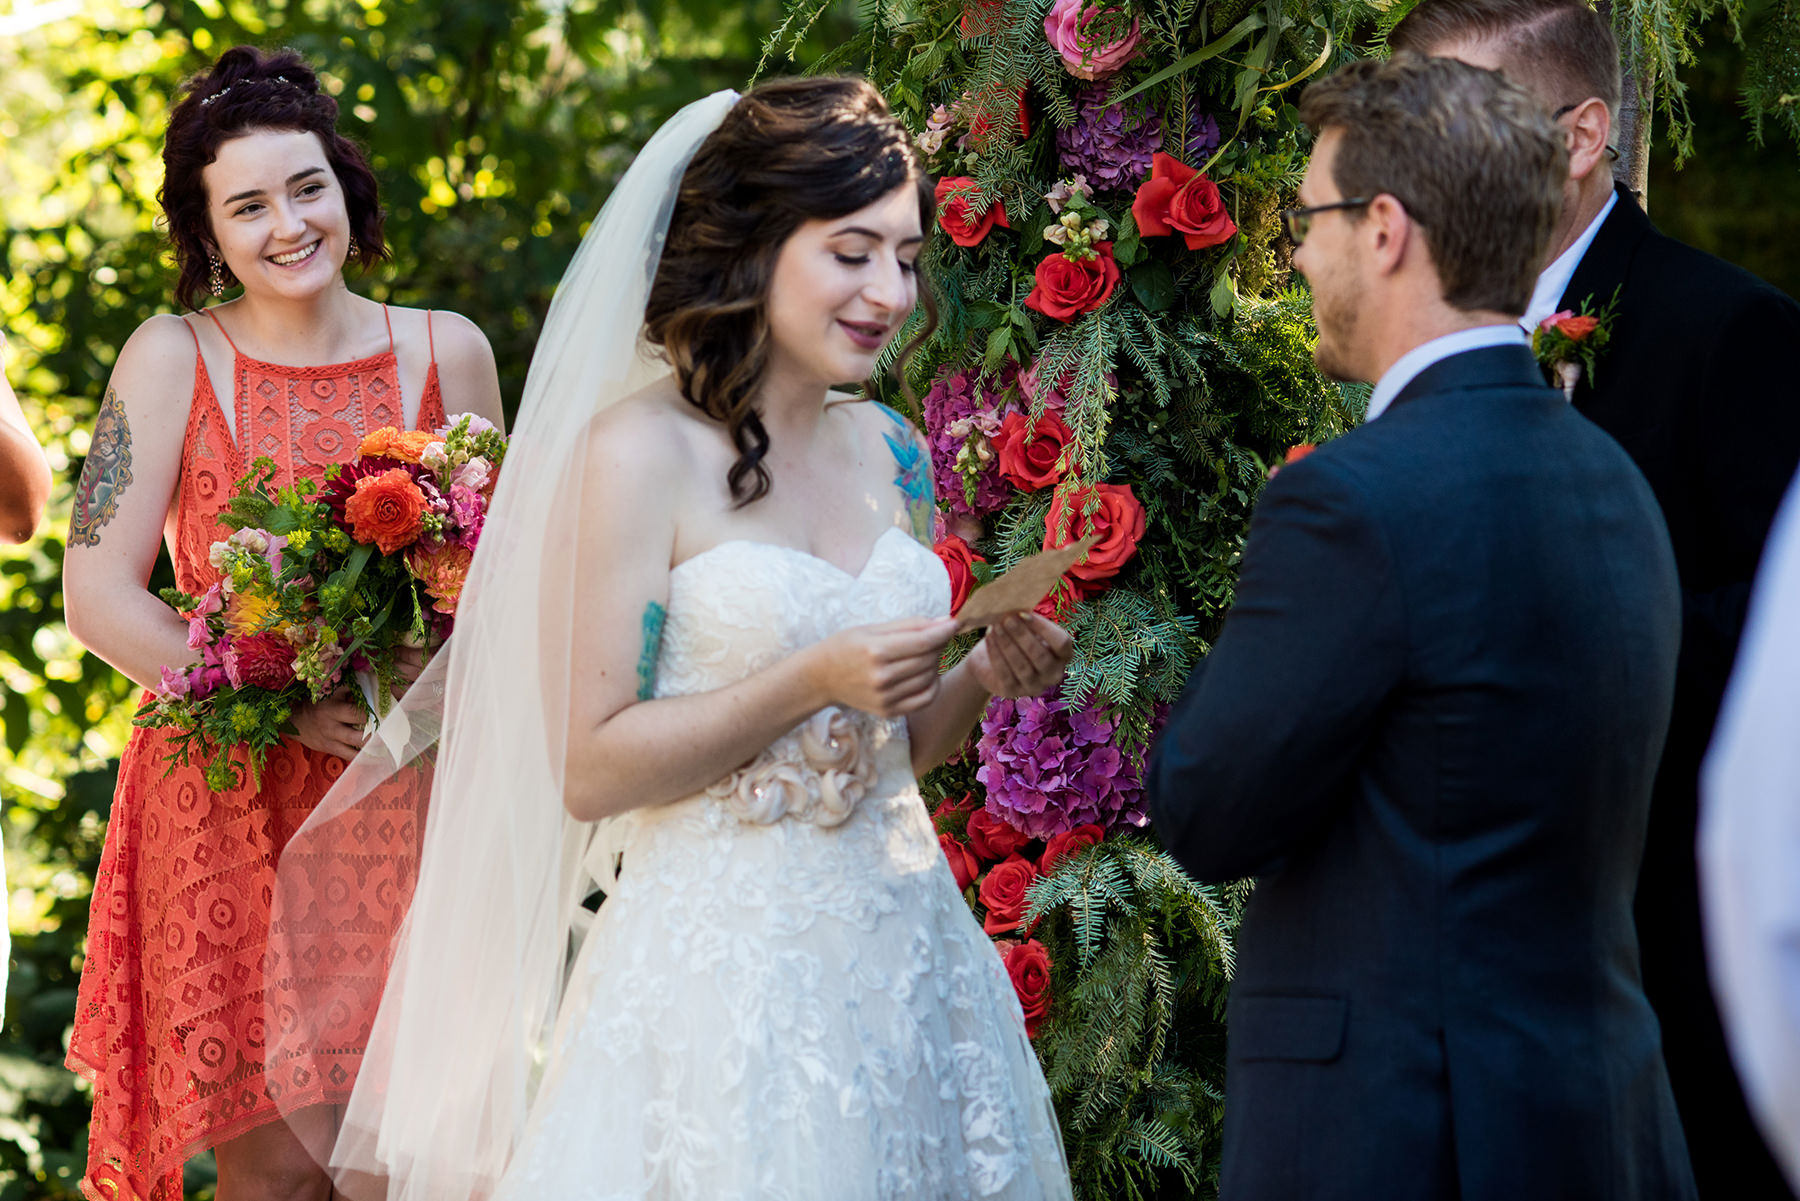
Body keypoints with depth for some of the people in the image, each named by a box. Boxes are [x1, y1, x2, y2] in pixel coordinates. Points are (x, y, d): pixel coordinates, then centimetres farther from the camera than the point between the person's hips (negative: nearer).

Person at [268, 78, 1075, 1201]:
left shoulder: (890, 452, 9)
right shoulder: (642, 455, -10)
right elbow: (590, 769, -13)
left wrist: (982, 682, -1)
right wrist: (810, 681, -20)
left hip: (906, 938, 7)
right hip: (722, 967, -6)